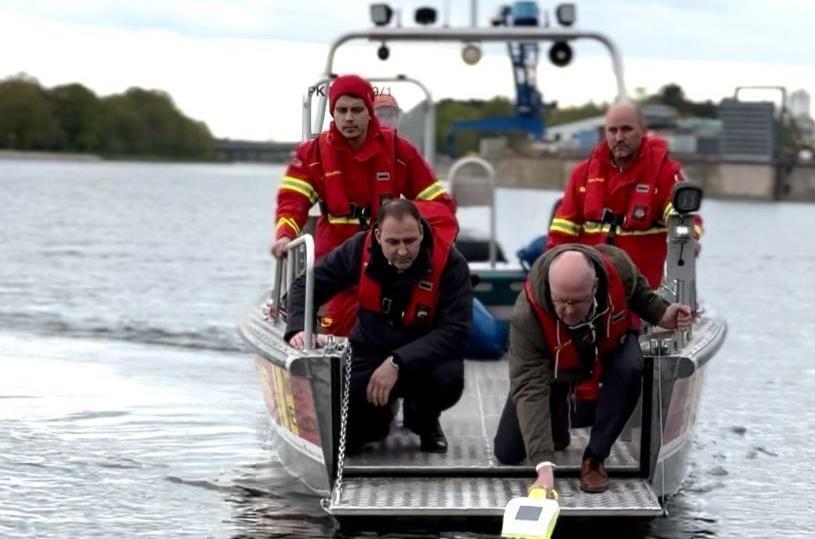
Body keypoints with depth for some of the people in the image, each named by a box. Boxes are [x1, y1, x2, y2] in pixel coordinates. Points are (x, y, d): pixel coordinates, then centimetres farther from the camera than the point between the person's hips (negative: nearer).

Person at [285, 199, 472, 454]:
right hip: (369, 353, 2)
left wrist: (397, 363, -35)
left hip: (425, 356, -2)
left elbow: (454, 332, -25)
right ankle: (380, 415, 22)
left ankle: (424, 419, 2)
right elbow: (306, 284, -2)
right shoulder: (361, 249, -14)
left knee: (448, 378, -38)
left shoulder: (450, 263, -22)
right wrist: (299, 329, -22)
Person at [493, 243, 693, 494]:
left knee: (630, 370, -36)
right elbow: (529, 388, -45)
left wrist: (660, 315, -23)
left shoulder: (617, 267, -35)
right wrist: (544, 465, -53)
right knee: (507, 452, -6)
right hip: (553, 364, -1)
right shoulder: (527, 315, -43)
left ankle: (595, 458, -17)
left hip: (608, 348, 1)